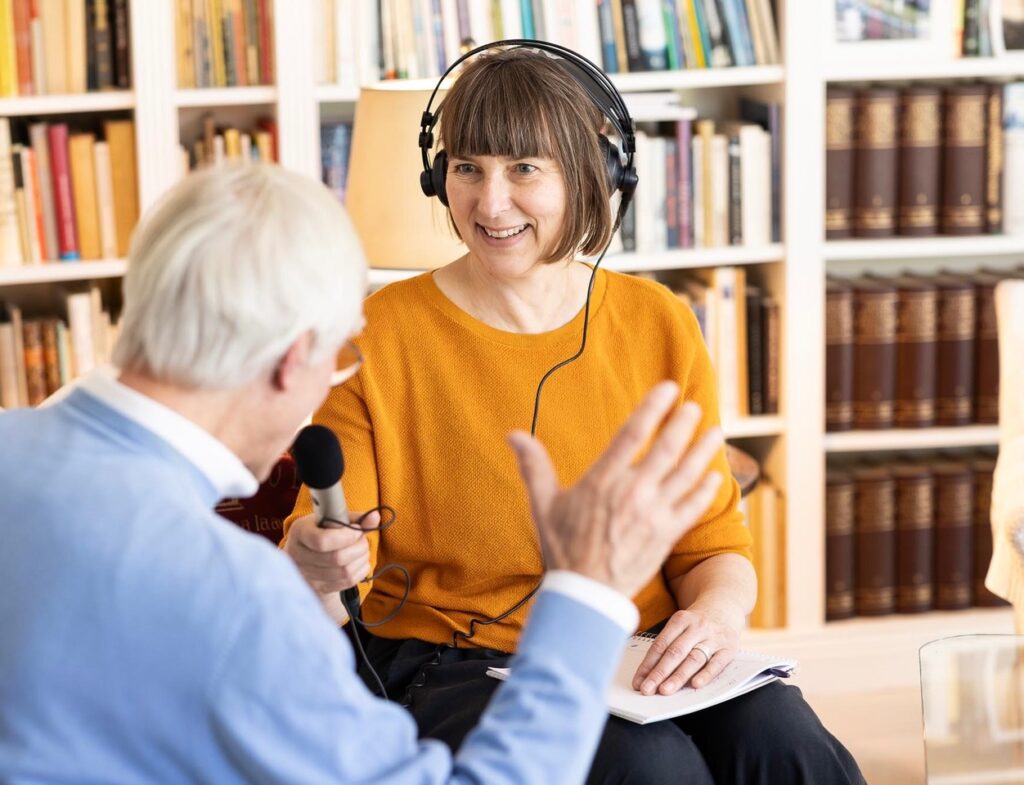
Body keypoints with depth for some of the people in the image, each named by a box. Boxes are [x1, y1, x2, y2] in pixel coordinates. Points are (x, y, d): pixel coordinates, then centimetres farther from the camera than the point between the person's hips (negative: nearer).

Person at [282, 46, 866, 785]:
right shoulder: (377, 337, -4)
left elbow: (711, 538, 9)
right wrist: (313, 565, -30)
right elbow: (337, 571, -6)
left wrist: (720, 609, -13)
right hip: (454, 669, -3)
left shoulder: (660, 326, 6)